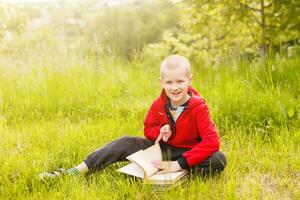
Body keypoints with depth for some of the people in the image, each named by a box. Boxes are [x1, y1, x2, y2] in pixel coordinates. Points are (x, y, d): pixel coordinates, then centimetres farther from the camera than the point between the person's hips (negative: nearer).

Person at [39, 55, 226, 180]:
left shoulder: (198, 107, -21)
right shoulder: (159, 104, -8)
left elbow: (212, 142, -29)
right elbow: (148, 129, 6)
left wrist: (179, 164, -33)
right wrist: (161, 131, -20)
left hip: (187, 153, -3)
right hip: (162, 147, 3)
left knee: (219, 160, -32)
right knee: (125, 143, -15)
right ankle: (75, 171, -17)